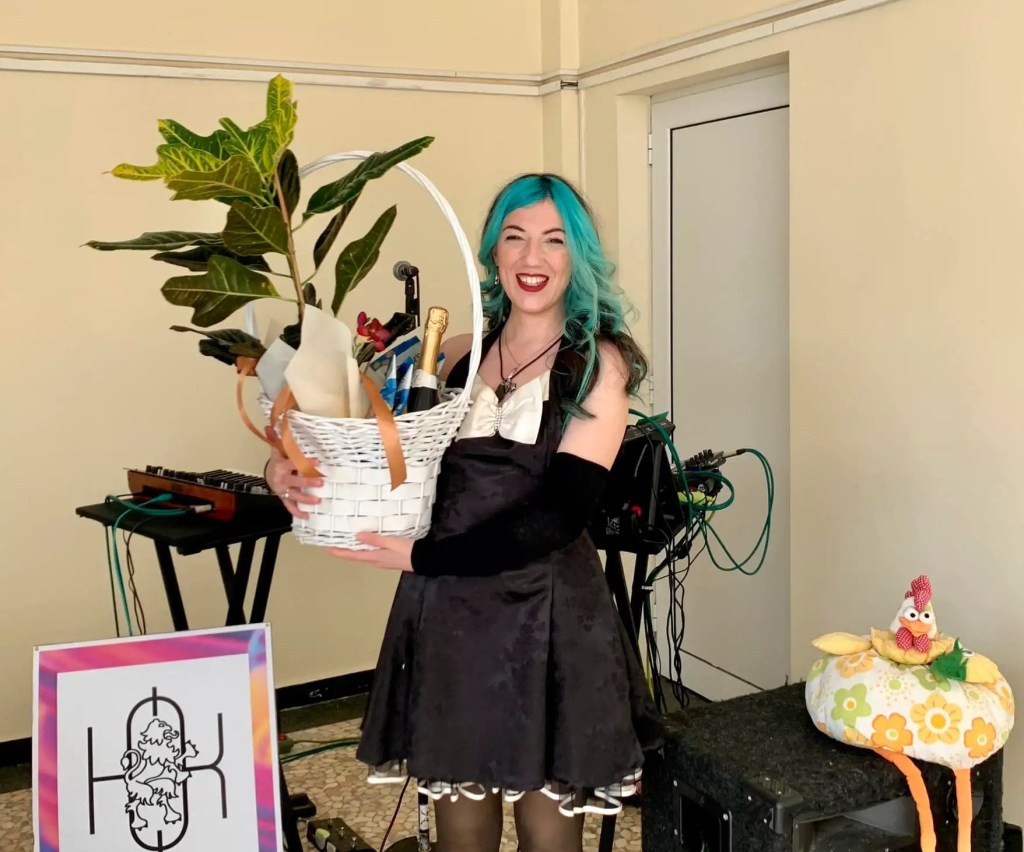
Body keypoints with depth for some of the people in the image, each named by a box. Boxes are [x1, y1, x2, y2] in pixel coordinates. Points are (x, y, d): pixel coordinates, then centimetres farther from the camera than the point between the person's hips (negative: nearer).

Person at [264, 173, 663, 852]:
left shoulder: (600, 363, -2)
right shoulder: (458, 354, 8)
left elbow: (561, 513, -12)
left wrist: (422, 557, -16)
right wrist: (290, 468, -9)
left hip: (547, 618, -3)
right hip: (448, 613, 3)